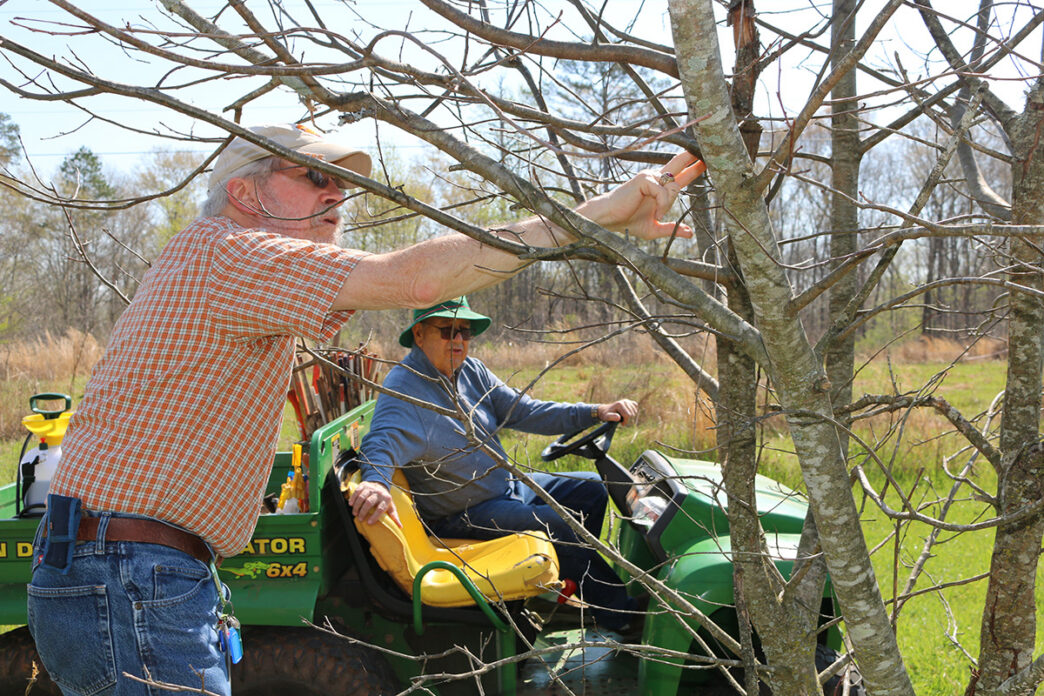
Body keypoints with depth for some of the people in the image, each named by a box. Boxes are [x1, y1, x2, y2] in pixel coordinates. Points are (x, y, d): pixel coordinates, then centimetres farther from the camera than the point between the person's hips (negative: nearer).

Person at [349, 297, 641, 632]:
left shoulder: (470, 371, 4)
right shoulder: (404, 386, -21)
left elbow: (523, 411, 5)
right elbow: (384, 440, -38)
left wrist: (595, 412, -6)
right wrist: (376, 480, -63)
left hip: (508, 487, 9)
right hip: (463, 516, -9)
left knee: (591, 489, 10)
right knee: (555, 524, -25)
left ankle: (572, 578, 19)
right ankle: (621, 619, -11)